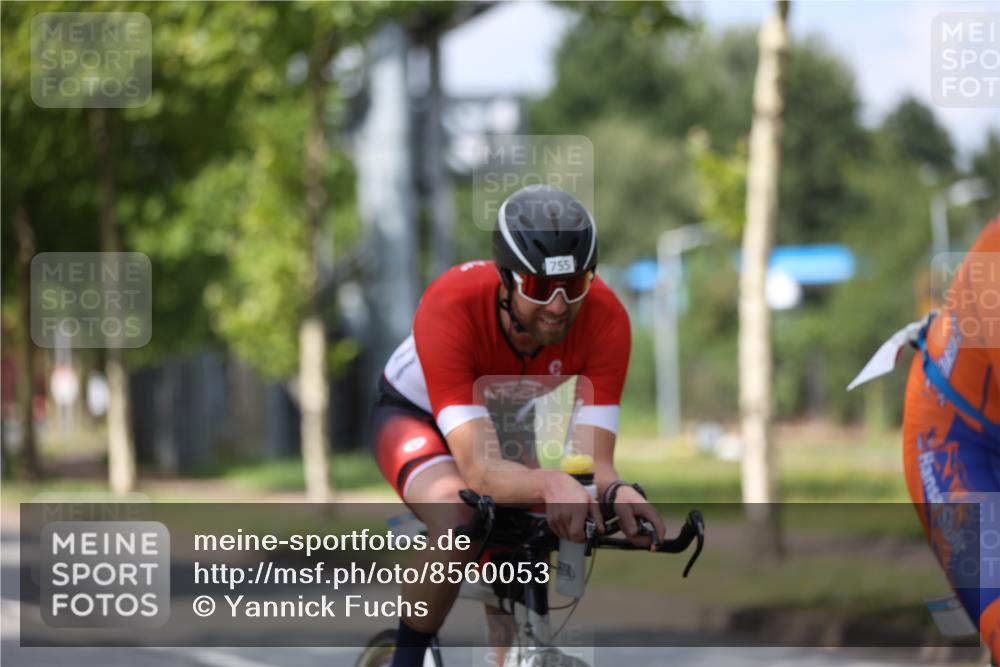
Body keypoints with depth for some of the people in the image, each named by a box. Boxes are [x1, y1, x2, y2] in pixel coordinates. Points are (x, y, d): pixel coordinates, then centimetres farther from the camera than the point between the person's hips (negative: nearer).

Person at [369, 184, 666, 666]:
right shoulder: (452, 307, -41)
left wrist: (616, 493, -57)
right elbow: (479, 469, -47)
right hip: (416, 413, -5)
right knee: (458, 521, -33)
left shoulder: (604, 318, -31)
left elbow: (593, 460, -33)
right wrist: (549, 483, -68)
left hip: (506, 419, 5)